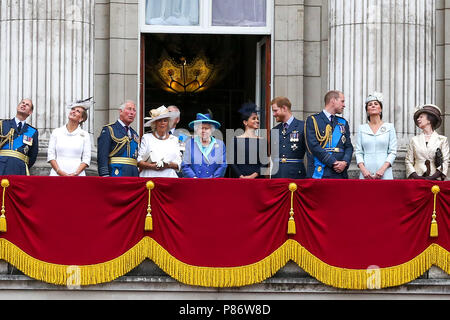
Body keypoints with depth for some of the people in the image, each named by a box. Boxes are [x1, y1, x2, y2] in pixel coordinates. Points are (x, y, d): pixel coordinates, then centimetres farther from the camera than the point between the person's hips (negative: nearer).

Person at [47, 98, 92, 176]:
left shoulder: (84, 135, 8)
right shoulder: (56, 132, 11)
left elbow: (86, 159, 4)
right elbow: (50, 155, 6)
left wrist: (75, 173, -11)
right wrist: (59, 171, -9)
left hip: (77, 175, 0)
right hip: (57, 175, 0)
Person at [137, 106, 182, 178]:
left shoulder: (174, 139, 16)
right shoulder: (146, 138, 11)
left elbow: (178, 165, 12)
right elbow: (139, 162, 5)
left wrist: (168, 165, -8)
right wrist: (152, 166, -11)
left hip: (169, 177, 1)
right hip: (150, 176, -1)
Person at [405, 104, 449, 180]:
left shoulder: (442, 140, 9)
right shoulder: (414, 140, 14)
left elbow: (445, 162, 2)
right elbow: (408, 161, 9)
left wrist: (432, 177, -11)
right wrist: (416, 176, -8)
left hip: (435, 180, -1)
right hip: (417, 180, 1)